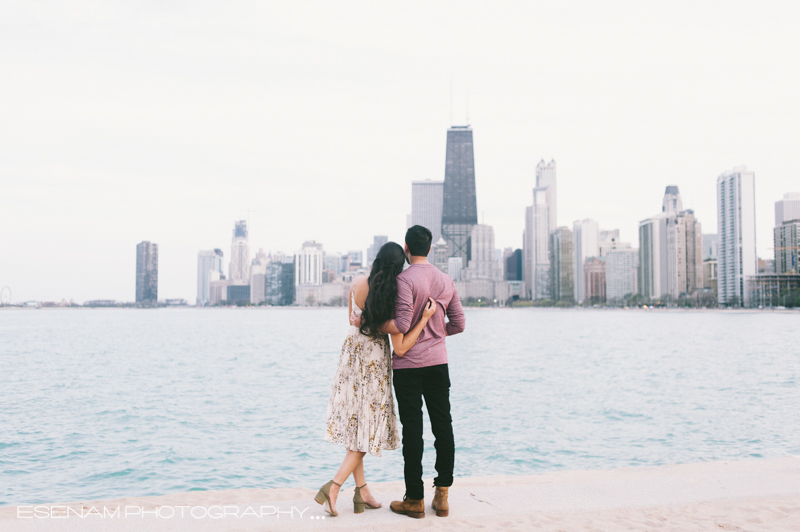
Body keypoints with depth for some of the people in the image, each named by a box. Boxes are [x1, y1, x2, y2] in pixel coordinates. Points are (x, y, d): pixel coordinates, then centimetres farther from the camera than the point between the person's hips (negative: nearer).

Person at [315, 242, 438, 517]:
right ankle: (333, 487, -6)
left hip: (351, 354, 5)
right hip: (375, 362, -5)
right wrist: (424, 318, -19)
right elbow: (400, 349, -18)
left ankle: (362, 492, 18)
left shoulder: (357, 284, -8)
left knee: (356, 425, 13)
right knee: (367, 428, 7)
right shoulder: (395, 297, -20)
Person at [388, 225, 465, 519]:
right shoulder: (447, 281, 7)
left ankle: (415, 499, 8)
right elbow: (458, 324, 11)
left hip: (408, 364, -5)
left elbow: (402, 325, -21)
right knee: (442, 425, 10)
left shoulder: (405, 279, -13)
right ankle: (442, 495, 13)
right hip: (438, 362, 5)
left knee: (412, 429, 0)